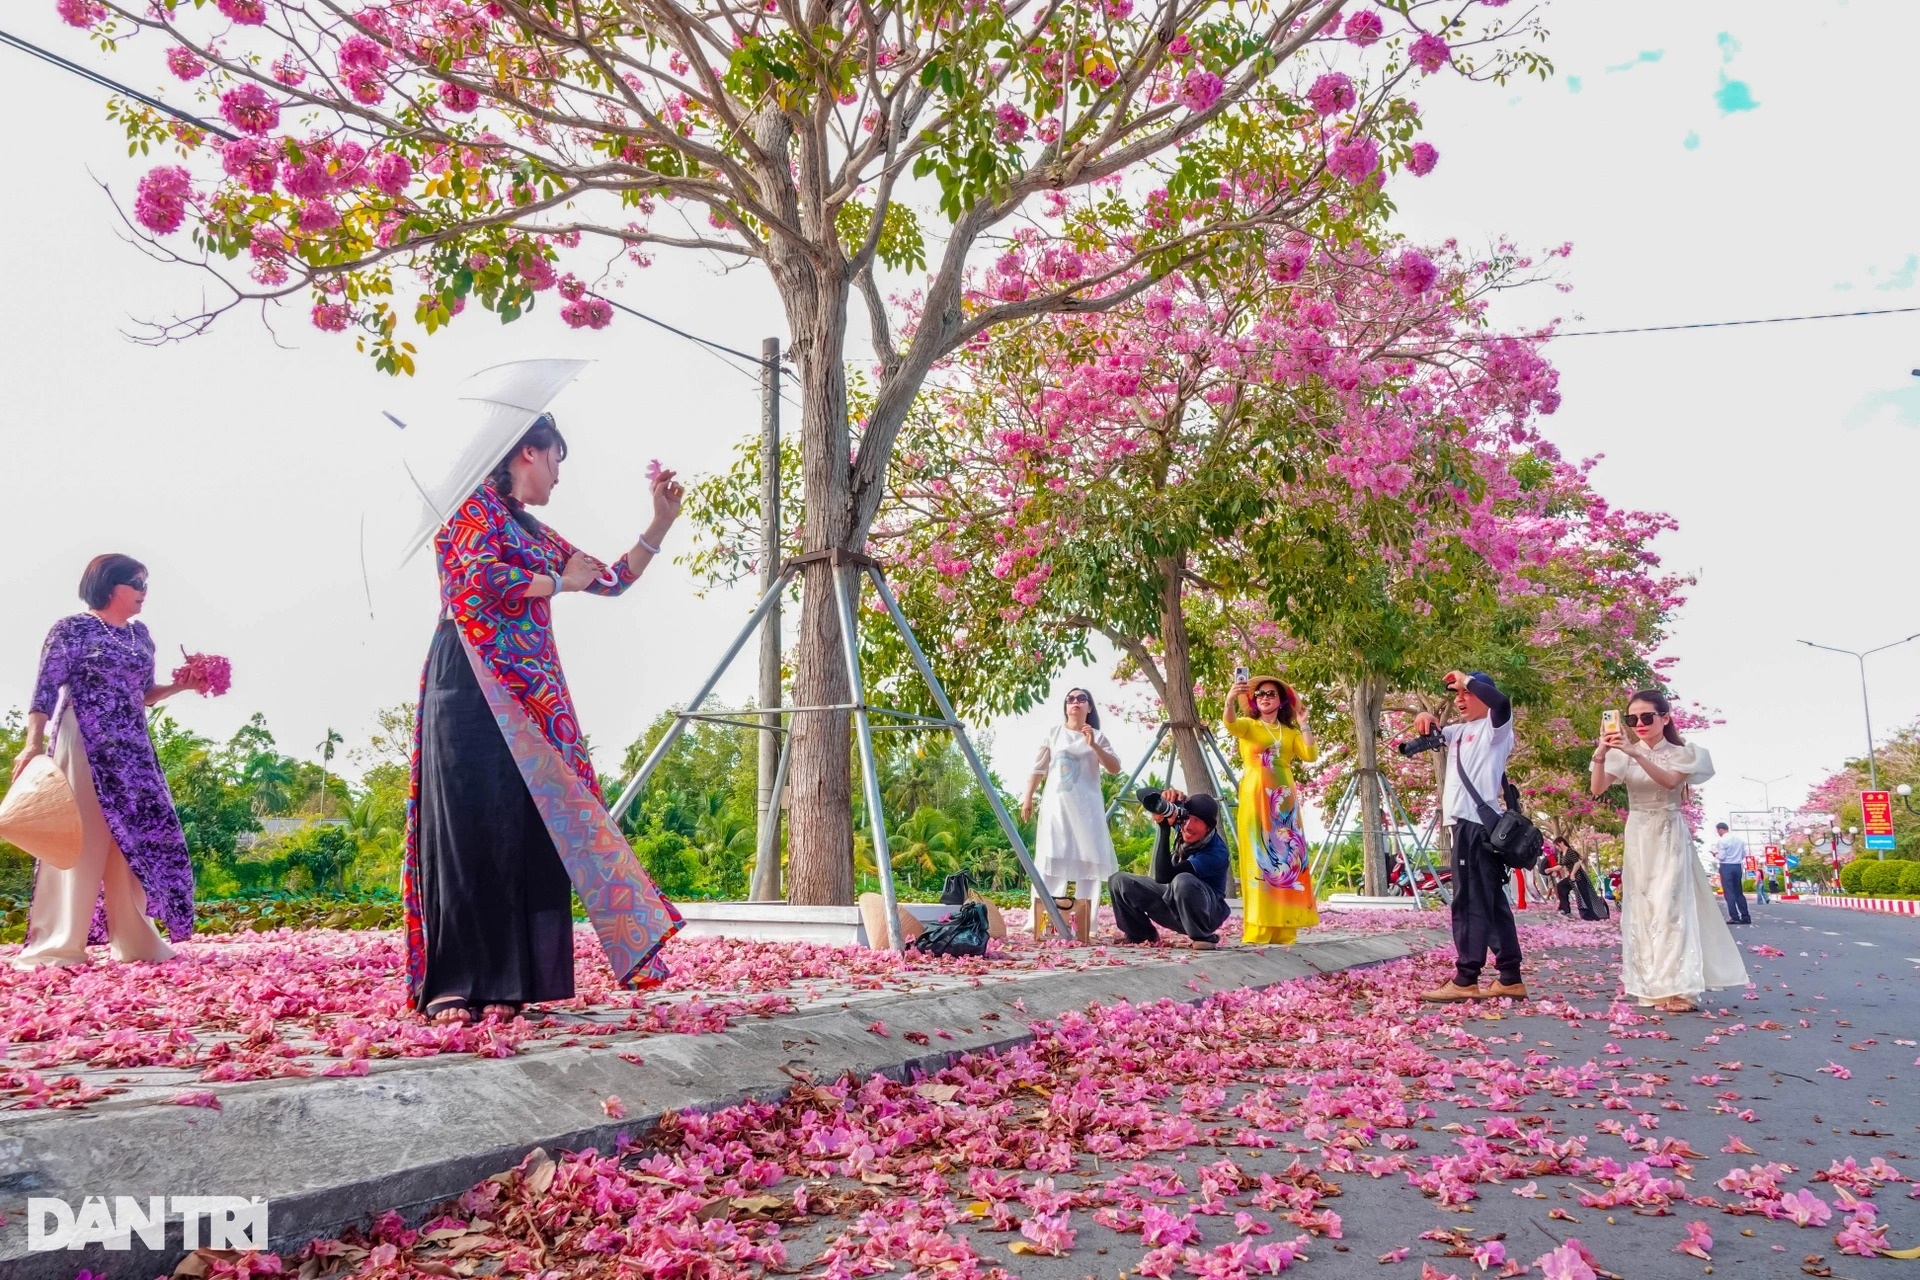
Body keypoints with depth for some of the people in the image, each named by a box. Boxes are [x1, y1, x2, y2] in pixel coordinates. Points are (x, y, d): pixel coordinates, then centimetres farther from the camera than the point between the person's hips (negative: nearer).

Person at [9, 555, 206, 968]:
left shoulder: (140, 634, 15)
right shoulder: (71, 629, -3)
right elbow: (45, 689, -8)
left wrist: (184, 685, 5)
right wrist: (34, 743, -17)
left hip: (132, 751, 6)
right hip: (84, 748, -6)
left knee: (136, 840, 5)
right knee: (81, 837, -8)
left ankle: (133, 939, 13)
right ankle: (58, 943, -2)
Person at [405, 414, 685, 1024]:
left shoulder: (535, 534, 26)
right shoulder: (475, 504, 3)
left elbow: (613, 579, 29)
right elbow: (481, 576, -14)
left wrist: (662, 521, 23)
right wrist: (559, 582, -1)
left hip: (530, 694, 8)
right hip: (473, 683, -8)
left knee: (528, 826, -1)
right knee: (471, 824, -11)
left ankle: (508, 982, 0)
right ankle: (451, 987, -9)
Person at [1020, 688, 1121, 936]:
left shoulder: (1097, 736, 9)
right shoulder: (1053, 733, 10)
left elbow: (1115, 768, -1)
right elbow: (1039, 769, 11)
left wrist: (1093, 745, -11)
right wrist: (1028, 798, 5)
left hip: (1086, 805, 0)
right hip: (1056, 802, 0)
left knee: (1085, 859, -3)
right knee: (1049, 858, -6)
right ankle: (1039, 930, -8)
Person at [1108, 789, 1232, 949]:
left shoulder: (1216, 854, -31)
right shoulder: (1181, 817, -12)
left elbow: (1163, 878, -39)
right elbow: (1145, 795, -7)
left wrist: (1164, 827, -42)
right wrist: (1164, 796, -29)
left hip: (1207, 913, -7)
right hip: (1173, 901, 7)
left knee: (1183, 881, -40)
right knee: (1118, 881, -8)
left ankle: (1204, 937, -16)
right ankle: (1142, 934, 12)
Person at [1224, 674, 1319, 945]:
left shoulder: (1290, 732, 16)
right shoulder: (1249, 725, 6)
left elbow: (1310, 754, -1)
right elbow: (1230, 724, -18)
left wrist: (1302, 722, 2)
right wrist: (1230, 700, -38)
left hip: (1284, 801, 4)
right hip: (1256, 799, -4)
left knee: (1286, 858, 0)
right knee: (1259, 859, -10)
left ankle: (1283, 930, 2)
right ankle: (1258, 930, -13)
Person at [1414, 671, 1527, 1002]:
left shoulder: (1494, 727, -4)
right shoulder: (1460, 731, 22)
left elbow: (1502, 702, -26)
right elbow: (1431, 734, 35)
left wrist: (1467, 680, -13)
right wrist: (1426, 719, 11)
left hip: (1478, 824, -10)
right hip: (1467, 823, 10)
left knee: (1471, 902, -9)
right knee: (1490, 903, 10)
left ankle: (1465, 980, -9)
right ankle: (1510, 978, 13)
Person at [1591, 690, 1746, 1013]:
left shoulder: (1680, 754, -2)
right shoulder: (1624, 754, 4)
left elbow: (1670, 780, -24)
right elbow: (1598, 789, -9)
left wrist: (1636, 754, -37)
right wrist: (1600, 754, -27)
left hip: (1669, 836, -3)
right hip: (1637, 837, 3)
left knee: (1669, 907, -11)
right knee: (1641, 910, 1)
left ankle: (1678, 988, -14)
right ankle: (1654, 987, 5)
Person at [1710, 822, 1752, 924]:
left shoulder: (1722, 840, -12)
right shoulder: (1739, 839, 9)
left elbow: (1721, 857, -14)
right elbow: (1744, 854, 12)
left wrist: (1715, 854, 5)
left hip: (1726, 867, -7)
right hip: (1738, 866, 7)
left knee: (1729, 893, -3)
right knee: (1739, 893, 13)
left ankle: (1734, 917, -8)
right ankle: (1745, 917, 12)